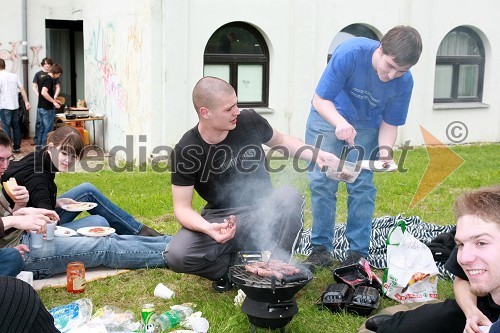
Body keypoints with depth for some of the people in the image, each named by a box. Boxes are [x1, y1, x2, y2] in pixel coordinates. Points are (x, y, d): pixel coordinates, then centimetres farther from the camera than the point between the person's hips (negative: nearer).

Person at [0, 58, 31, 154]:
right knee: (16, 126, 12)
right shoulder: (14, 76, 9)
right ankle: (17, 147, 18)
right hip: (15, 105, 6)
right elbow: (22, 89, 8)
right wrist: (26, 102, 11)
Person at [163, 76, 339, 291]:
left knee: (289, 197, -32)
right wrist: (208, 228, -34)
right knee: (176, 255, -27)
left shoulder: (250, 121, -11)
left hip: (263, 213, 1)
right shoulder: (186, 151, -15)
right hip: (220, 218, -1)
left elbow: (279, 141, 11)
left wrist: (315, 154, -5)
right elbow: (182, 207, -12)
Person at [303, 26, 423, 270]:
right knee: (321, 181, -7)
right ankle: (321, 248, 3)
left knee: (361, 186, -5)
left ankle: (358, 251, 7)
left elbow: (389, 123, -9)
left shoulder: (404, 82, -21)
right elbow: (321, 99, -25)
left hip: (366, 127, 2)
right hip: (328, 116, -1)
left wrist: (384, 150, -29)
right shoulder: (350, 53, -31)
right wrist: (340, 123, -44)